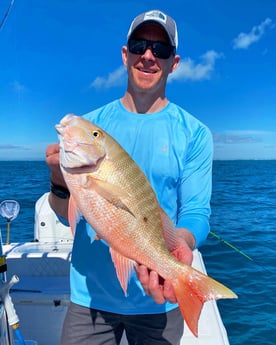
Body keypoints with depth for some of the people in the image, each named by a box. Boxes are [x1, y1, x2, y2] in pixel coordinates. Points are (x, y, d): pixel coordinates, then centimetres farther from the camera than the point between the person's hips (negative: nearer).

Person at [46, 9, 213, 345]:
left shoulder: (194, 134, -6)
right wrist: (60, 182, -22)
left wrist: (176, 248, -30)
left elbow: (196, 213, -9)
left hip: (157, 297, 0)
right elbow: (66, 214, -1)